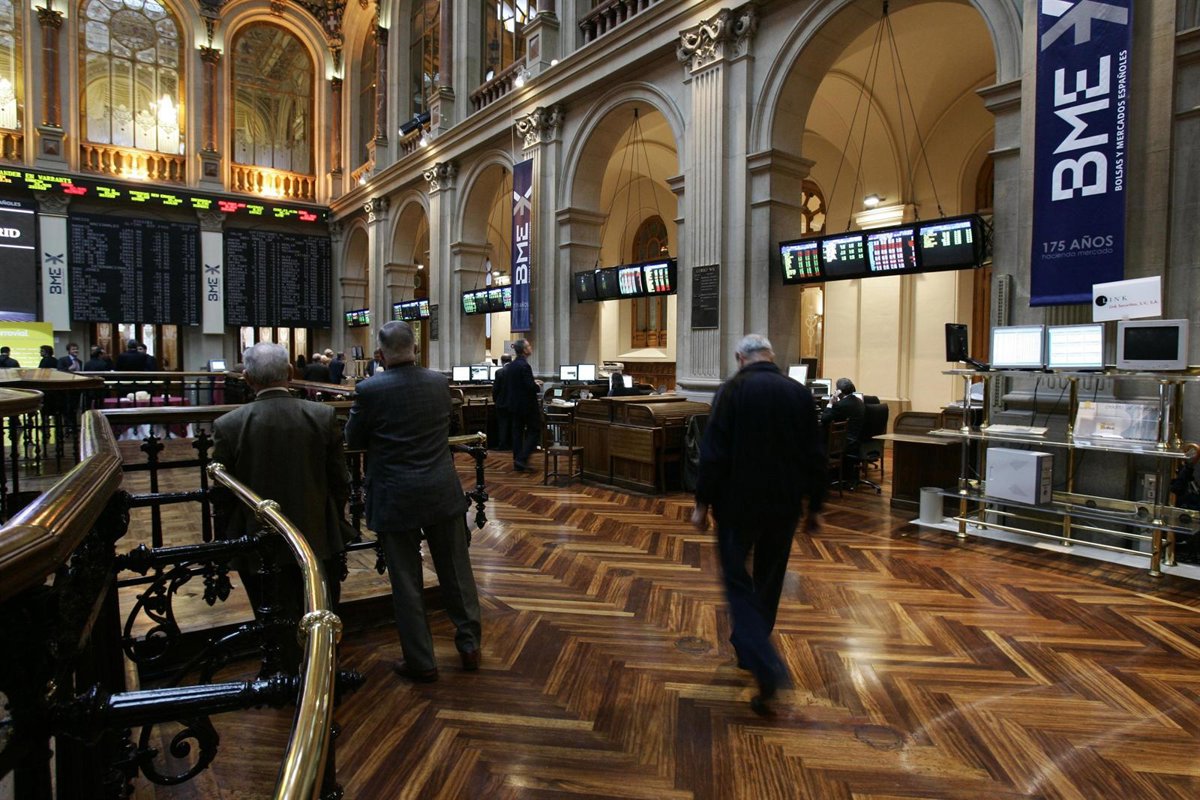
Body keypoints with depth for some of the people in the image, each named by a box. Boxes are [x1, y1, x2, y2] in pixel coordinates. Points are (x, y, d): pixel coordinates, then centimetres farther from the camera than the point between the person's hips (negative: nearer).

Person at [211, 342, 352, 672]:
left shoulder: (228, 425, -12)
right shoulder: (323, 416, -11)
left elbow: (221, 496, -5)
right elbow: (340, 482, -4)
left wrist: (229, 542, 11)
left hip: (262, 547, -1)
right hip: (318, 542, 1)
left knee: (280, 634, 15)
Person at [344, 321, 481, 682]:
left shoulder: (370, 389, -14)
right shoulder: (439, 382, -1)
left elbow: (353, 440, 0)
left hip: (395, 498, -3)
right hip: (443, 493, 4)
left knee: (407, 583, 10)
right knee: (456, 571, 16)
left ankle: (421, 662, 22)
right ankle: (469, 645, 29)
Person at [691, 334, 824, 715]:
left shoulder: (733, 390, -10)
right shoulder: (800, 393, 3)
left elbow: (713, 452, -14)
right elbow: (815, 457, 6)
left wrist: (702, 503, -6)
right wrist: (813, 506, 14)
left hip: (739, 503, -4)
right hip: (785, 505, 5)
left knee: (738, 582, 3)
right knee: (769, 581, 19)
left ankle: (767, 668, -12)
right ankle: (748, 649, 35)